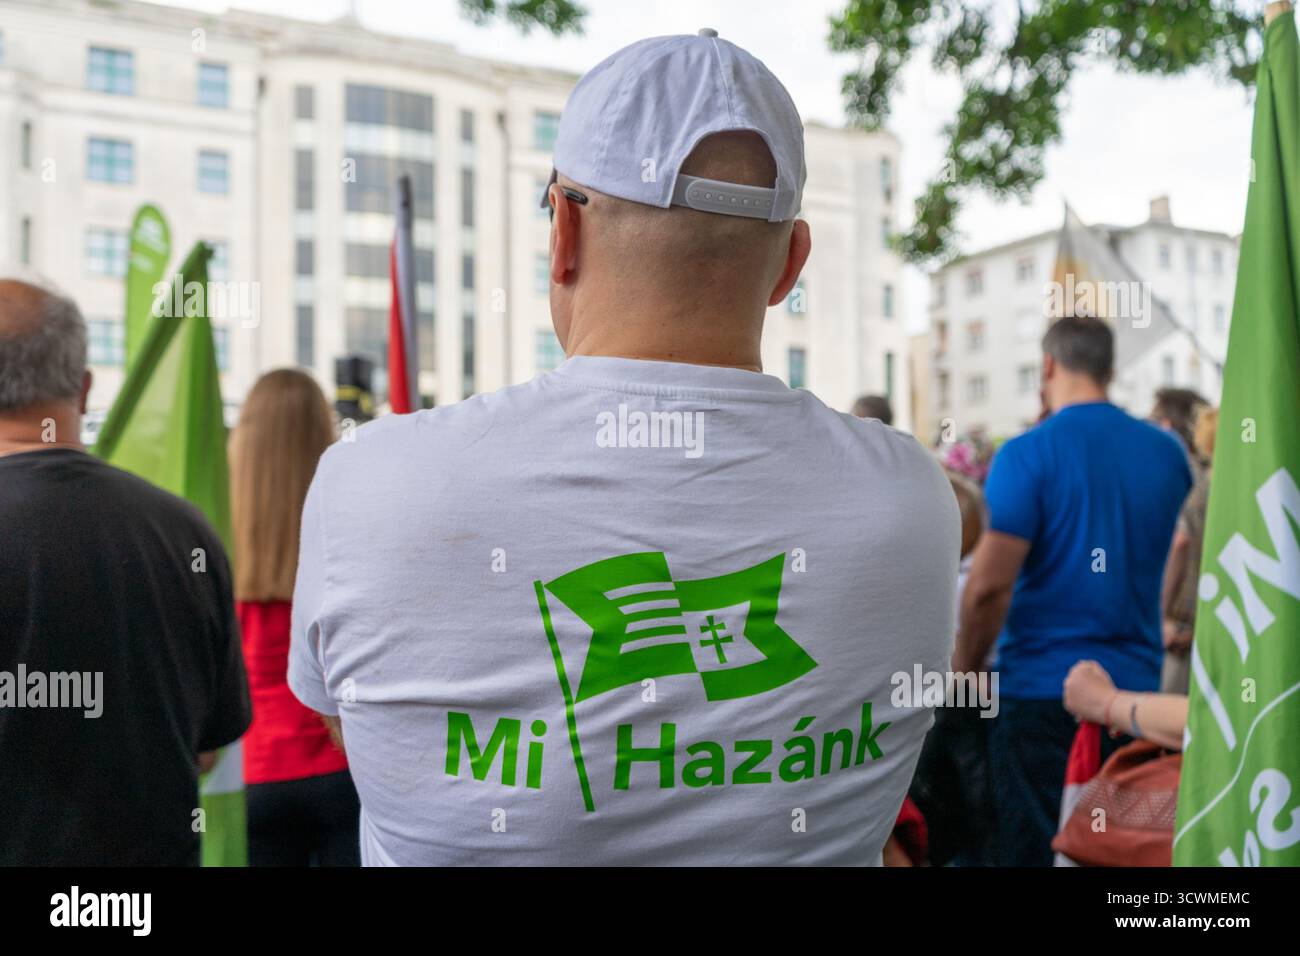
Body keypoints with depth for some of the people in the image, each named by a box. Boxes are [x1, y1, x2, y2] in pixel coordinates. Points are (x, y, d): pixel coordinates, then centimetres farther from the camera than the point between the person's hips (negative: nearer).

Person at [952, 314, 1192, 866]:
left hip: (1042, 689, -5)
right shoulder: (1167, 452, 5)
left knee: (1031, 849, 5)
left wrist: (961, 675, -6)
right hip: (1136, 685, 5)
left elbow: (989, 585, -17)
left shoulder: (1027, 455, -12)